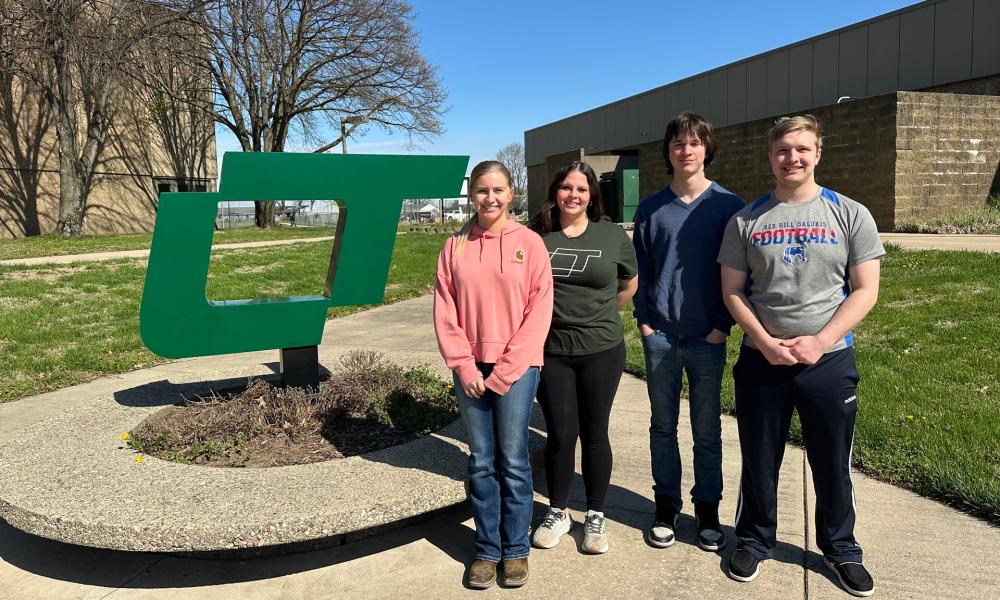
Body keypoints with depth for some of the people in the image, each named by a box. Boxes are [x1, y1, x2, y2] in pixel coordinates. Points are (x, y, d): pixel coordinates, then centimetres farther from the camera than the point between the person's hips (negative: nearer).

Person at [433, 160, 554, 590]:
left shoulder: (529, 242, -2)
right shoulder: (456, 246, 4)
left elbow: (539, 310, -5)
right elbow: (444, 309, 3)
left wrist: (505, 371, -10)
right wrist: (463, 366, -7)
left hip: (516, 367, -2)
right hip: (470, 368, 2)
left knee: (513, 462, 4)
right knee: (481, 462, 9)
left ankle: (515, 550, 20)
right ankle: (487, 550, 22)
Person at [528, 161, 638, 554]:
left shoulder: (613, 235, 1)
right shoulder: (537, 235, -1)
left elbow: (629, 285, 15)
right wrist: (556, 316, 8)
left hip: (601, 350, 0)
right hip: (551, 351, 0)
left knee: (594, 433, 9)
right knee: (560, 433, 7)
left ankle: (596, 517, 25)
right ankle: (557, 512, 26)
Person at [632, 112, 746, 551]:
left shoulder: (728, 206, -1)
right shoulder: (651, 209, 5)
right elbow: (640, 269, 8)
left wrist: (723, 325, -7)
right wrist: (643, 319, -1)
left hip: (707, 337, -1)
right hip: (660, 335, 2)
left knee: (707, 430, 9)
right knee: (662, 426, 11)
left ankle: (708, 510, 24)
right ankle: (666, 507, 25)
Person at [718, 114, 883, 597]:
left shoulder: (850, 215, 0)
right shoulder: (745, 221, 2)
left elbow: (865, 290, -3)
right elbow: (733, 291, 2)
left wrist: (818, 342, -13)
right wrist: (765, 341, -11)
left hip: (830, 360, 0)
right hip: (761, 359, 1)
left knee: (833, 462, 12)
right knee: (759, 461, 12)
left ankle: (840, 547, 34)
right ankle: (755, 540, 32)